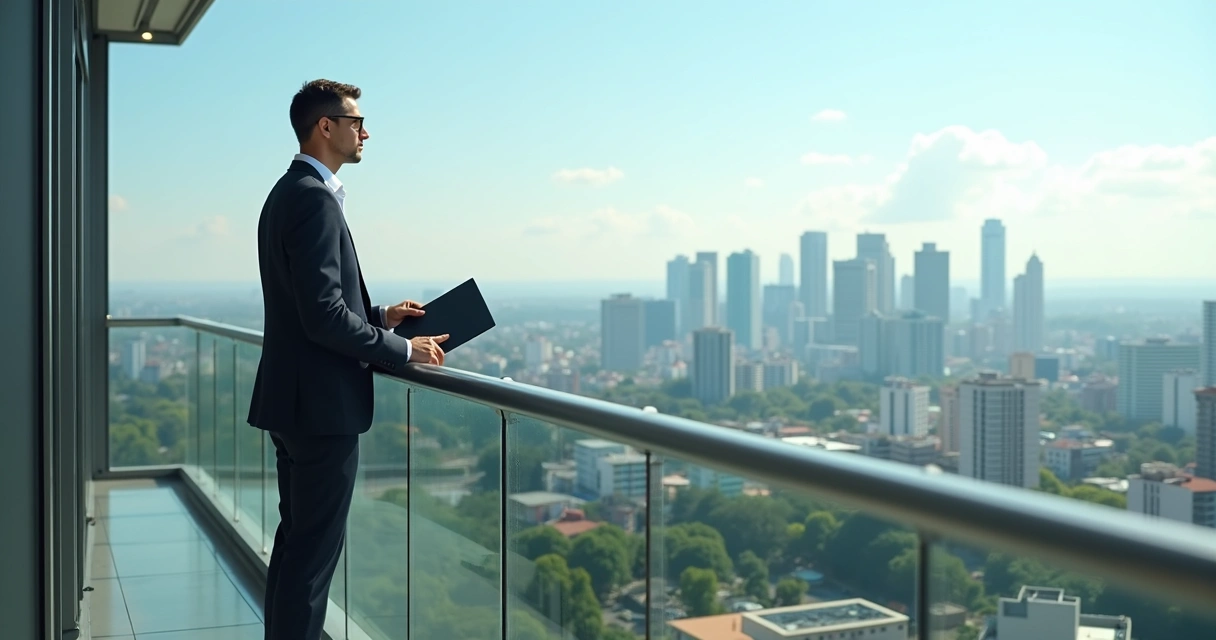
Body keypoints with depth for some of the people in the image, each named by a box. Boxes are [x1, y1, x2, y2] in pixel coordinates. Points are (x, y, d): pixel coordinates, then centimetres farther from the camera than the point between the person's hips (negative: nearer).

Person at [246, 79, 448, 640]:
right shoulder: (315, 198, -17)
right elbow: (323, 316, -23)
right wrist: (402, 350, -14)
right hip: (322, 403, -11)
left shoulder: (289, 193, 15)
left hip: (294, 401, 11)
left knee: (297, 539, 18)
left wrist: (380, 316, 12)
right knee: (316, 547, -3)